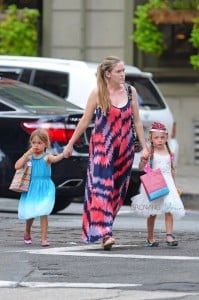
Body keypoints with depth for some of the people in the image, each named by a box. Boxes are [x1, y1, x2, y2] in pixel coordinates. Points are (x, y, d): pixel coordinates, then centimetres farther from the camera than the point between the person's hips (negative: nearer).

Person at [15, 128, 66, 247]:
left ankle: (44, 238, -3)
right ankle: (27, 232, 37)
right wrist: (28, 153, -11)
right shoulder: (29, 157, 4)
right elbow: (17, 166, -6)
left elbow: (55, 158, -26)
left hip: (45, 188, -3)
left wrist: (63, 154, -48)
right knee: (30, 212, 10)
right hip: (32, 187, 3)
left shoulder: (47, 157, -4)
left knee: (43, 212, -8)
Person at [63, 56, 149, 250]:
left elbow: (137, 121, 11)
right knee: (101, 188, -14)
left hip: (124, 148, 4)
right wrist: (70, 144, 7)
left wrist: (144, 147, 9)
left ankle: (102, 226, 22)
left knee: (118, 190, 7)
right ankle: (104, 234, -21)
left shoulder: (130, 92, 5)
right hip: (101, 146, -4)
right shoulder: (97, 93, -5)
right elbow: (85, 121, 3)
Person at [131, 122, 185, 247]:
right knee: (153, 212, 4)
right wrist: (144, 160, -30)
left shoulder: (169, 153, 7)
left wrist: (174, 185, 19)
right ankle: (150, 237, 15)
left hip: (167, 183, 3)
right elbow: (141, 168, -10)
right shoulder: (150, 151, -6)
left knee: (169, 209, -10)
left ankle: (169, 235, -14)